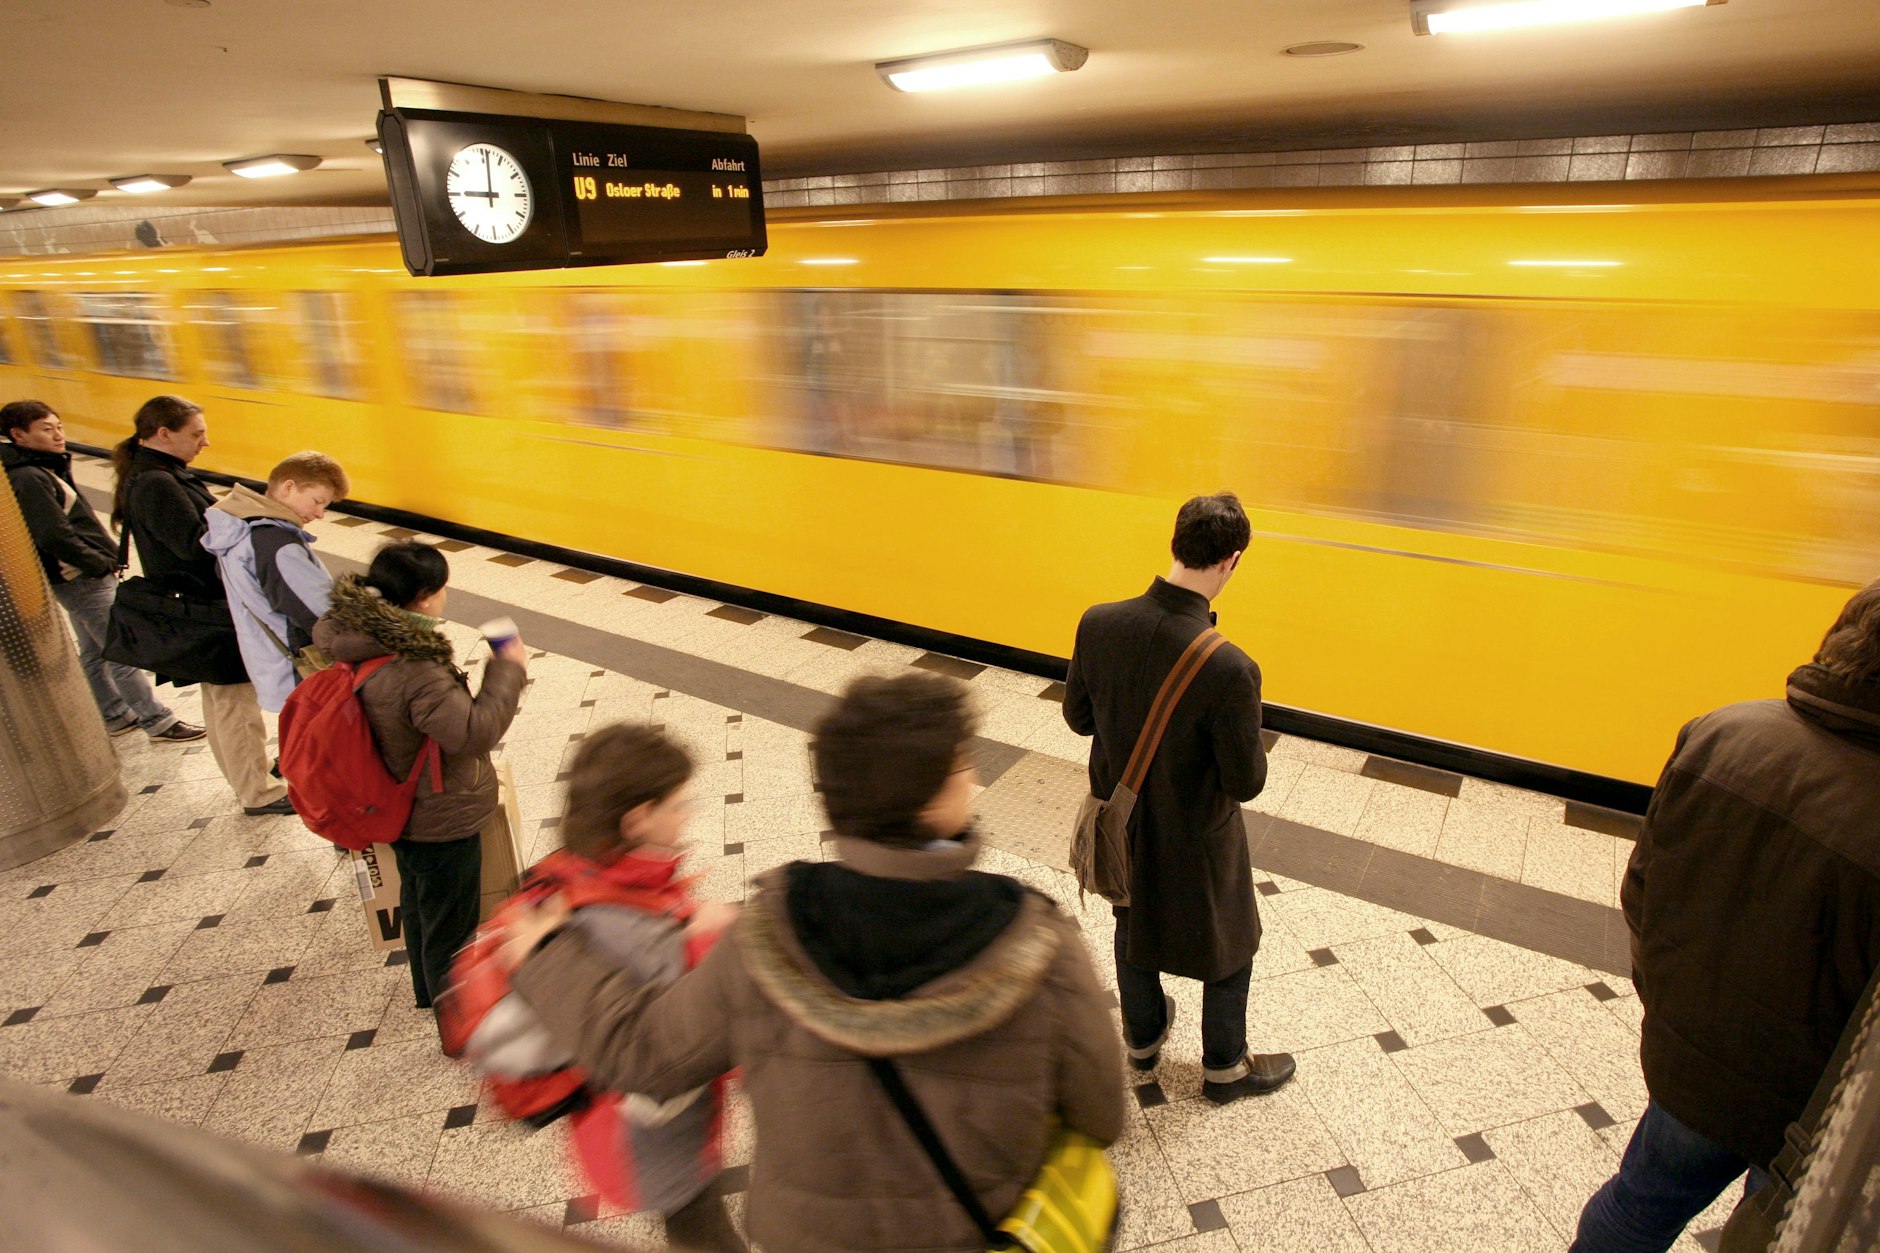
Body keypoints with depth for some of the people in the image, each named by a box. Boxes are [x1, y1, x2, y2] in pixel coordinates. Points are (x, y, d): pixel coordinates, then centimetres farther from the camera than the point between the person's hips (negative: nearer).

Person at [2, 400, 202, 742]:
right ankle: (158, 722, 2)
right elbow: (55, 537, -25)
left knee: (94, 653, 19)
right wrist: (102, 564, -15)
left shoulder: (44, 469, 11)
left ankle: (116, 716, 30)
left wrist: (105, 557, 10)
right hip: (83, 581, -10)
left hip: (79, 578, 10)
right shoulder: (28, 479, -20)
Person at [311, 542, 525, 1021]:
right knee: (449, 928, 12)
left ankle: (430, 991, 55)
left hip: (400, 813, 9)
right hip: (442, 821, -9)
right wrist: (507, 671, -27)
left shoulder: (351, 640, -10)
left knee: (418, 905, 31)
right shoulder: (414, 671, -36)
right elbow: (474, 732, -37)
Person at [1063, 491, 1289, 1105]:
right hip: (1193, 839, -4)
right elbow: (1246, 782, -23)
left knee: (1132, 926, 29)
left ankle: (1143, 1036, 55)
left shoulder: (1098, 624, -21)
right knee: (1230, 948, 23)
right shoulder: (1229, 669, -35)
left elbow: (1079, 717, -6)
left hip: (1121, 819, 5)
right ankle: (1224, 1068, 46)